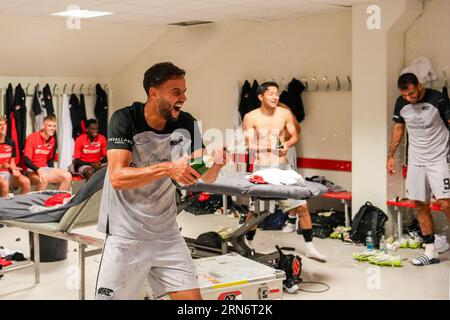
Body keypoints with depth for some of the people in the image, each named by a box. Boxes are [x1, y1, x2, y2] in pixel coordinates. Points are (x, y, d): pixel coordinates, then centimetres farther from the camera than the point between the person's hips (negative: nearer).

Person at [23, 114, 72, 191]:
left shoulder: (53, 140, 6)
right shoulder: (32, 137, -12)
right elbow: (26, 159, -18)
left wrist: (53, 172, 2)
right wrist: (39, 170, -33)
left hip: (45, 169, 6)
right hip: (32, 170, -6)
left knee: (67, 176, -12)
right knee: (43, 180, -38)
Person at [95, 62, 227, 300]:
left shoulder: (187, 124, -1)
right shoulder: (125, 119, -14)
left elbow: (205, 177, -1)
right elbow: (117, 177, -24)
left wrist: (215, 164, -24)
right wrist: (168, 168, -35)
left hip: (167, 234, 4)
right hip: (126, 235, -4)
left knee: (192, 297, -1)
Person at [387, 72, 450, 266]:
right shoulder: (401, 103, 2)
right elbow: (398, 128, 15)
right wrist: (391, 156, 14)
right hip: (416, 160, 5)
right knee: (421, 206, 5)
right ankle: (430, 252, 13)